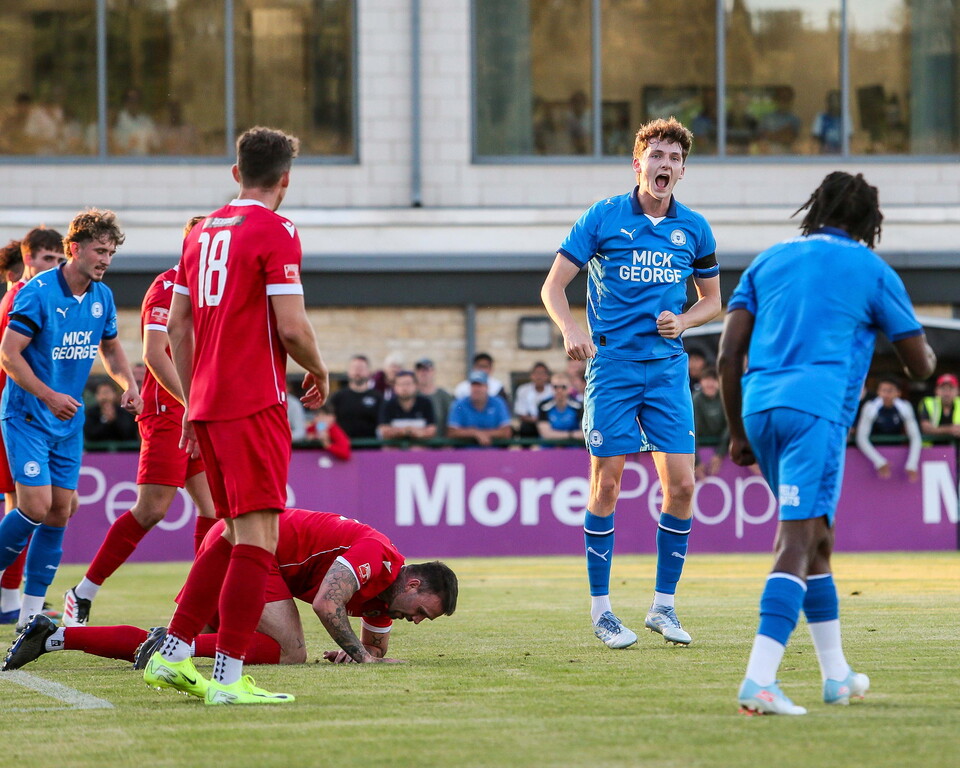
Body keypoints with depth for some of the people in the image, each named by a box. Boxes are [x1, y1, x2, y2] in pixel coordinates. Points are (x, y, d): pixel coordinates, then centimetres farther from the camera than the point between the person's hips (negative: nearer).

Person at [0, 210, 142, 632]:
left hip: (69, 422, 7)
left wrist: (129, 384, 1)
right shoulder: (38, 293, -17)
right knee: (36, 506, -16)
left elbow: (111, 348, 20)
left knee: (59, 512, 3)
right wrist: (49, 396, -25)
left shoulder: (102, 297, 3)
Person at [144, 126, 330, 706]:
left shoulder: (203, 233, 15)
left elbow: (178, 326, 18)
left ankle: (173, 656, 14)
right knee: (259, 536, -8)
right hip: (255, 404, -8)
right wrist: (320, 374, 3)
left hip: (208, 402, 8)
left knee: (237, 536, 16)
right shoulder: (276, 232, -9)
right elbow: (291, 327, -15)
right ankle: (229, 677, -13)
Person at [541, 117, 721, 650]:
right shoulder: (603, 217, -1)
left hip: (668, 366, 3)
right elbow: (553, 287, 0)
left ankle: (663, 604, 9)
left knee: (680, 485, -4)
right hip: (612, 365, -3)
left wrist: (682, 321, -2)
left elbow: (712, 300, 19)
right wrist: (571, 330, -19)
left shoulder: (693, 229, 7)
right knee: (607, 484, -3)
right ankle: (600, 608, 7)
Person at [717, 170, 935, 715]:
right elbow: (921, 365, 14)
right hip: (817, 409, -5)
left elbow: (728, 355, 12)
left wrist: (738, 432, 18)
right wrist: (928, 350, 38)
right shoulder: (872, 270, 9)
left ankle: (837, 675, 27)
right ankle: (759, 681, -25)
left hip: (759, 405, 5)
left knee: (817, 536, 19)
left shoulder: (770, 261, 20)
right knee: (799, 541, -11)